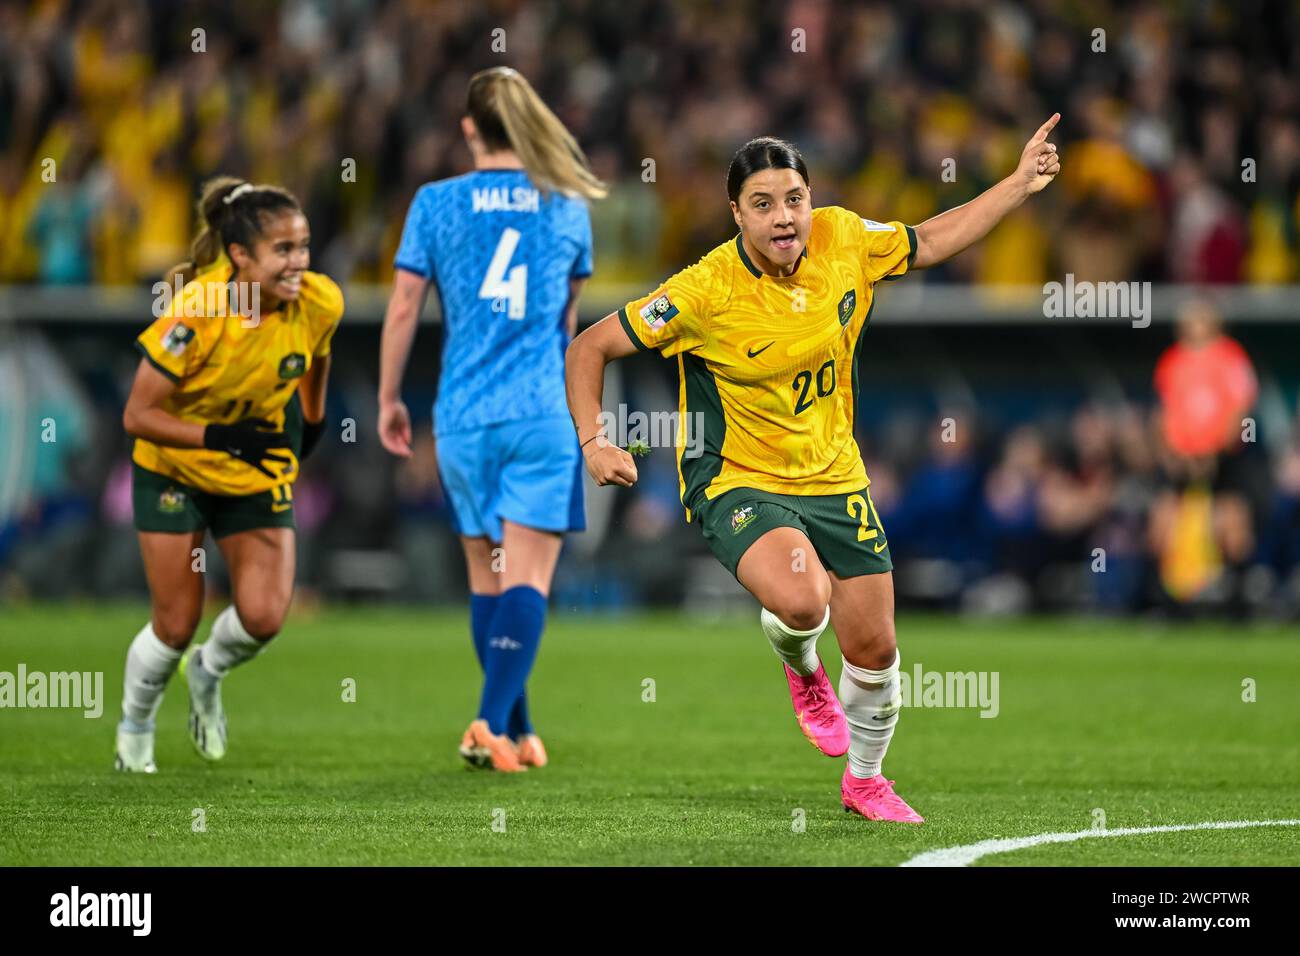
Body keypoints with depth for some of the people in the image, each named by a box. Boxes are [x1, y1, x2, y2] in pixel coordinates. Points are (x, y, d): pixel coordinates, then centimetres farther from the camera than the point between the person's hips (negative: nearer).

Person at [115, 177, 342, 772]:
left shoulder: (320, 304, -19)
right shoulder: (196, 312, -31)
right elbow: (137, 415, -27)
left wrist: (311, 420, 15)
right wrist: (225, 439, -35)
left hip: (259, 477, 3)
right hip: (174, 472, -3)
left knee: (263, 617, -13)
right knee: (175, 628, -1)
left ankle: (208, 675, 23)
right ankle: (134, 732, 30)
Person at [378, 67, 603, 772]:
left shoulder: (436, 203, 0)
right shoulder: (568, 208, 5)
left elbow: (403, 307, 0)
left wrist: (389, 399, 12)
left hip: (462, 419, 1)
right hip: (542, 416, -1)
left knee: (487, 579, 12)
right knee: (529, 581, -4)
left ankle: (518, 733, 17)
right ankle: (491, 723, -19)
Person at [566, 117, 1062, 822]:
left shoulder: (843, 240, -9)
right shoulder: (706, 292, -22)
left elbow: (928, 243, 12)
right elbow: (591, 347, -12)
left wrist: (1020, 184, 7)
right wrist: (593, 442, -23)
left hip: (834, 478, 5)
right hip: (737, 483, -5)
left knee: (874, 647, 7)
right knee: (802, 600, -33)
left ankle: (864, 781, 37)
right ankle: (801, 671, 7)